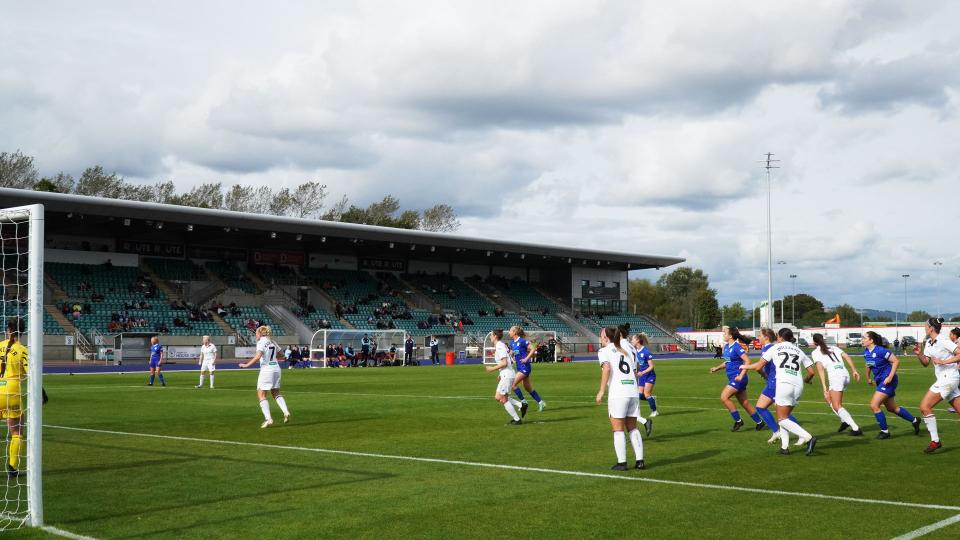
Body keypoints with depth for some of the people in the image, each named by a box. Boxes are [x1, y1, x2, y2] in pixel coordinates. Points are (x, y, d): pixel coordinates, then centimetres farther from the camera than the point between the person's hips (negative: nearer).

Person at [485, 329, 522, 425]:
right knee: (498, 397, 14)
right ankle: (521, 405, 8)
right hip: (506, 375, 10)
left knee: (502, 399, -3)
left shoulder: (499, 346, -15)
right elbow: (511, 361, 19)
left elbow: (504, 363, -23)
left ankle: (517, 420, 0)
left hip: (507, 375, -10)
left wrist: (492, 368, -12)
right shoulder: (501, 345, 15)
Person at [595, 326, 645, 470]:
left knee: (618, 430, 2)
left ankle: (621, 462, 1)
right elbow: (635, 373, 16)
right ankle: (640, 460, 10)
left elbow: (607, 368, -14)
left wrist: (601, 391, -12)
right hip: (633, 391, 6)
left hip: (618, 394, -6)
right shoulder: (627, 351, 21)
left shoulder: (604, 351, 3)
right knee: (633, 428, 14)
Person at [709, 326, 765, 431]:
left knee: (724, 397, -14)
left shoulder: (737, 347, -16)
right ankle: (760, 422, 23)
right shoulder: (726, 347, 10)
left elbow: (748, 361, -20)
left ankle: (738, 421, -3)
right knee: (744, 402, 12)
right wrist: (717, 368, 10)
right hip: (732, 378, 9)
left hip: (738, 378, -9)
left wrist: (741, 375, -25)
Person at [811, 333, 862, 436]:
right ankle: (844, 420, 12)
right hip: (846, 374, 7)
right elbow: (847, 357, 9)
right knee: (829, 400, 24)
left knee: (837, 406, -3)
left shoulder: (816, 352, 7)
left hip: (835, 377, -7)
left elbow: (820, 369, -5)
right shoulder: (834, 348, 24)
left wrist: (824, 388, -11)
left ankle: (856, 429, -13)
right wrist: (854, 370, 2)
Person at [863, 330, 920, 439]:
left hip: (888, 381, -9)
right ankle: (914, 421, 38)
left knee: (874, 405, -14)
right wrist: (868, 377, 26)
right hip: (880, 381, 9)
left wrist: (890, 377, -22)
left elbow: (896, 361, -19)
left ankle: (884, 431, 0)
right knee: (892, 408, 19)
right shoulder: (866, 352, 2)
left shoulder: (880, 351, -21)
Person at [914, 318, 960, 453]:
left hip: (949, 377, -9)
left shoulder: (943, 341, -14)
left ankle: (935, 441, -8)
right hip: (943, 379, 9)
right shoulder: (928, 343, 12)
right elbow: (925, 363, 15)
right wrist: (919, 354, -2)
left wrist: (944, 361, -22)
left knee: (924, 406, -12)